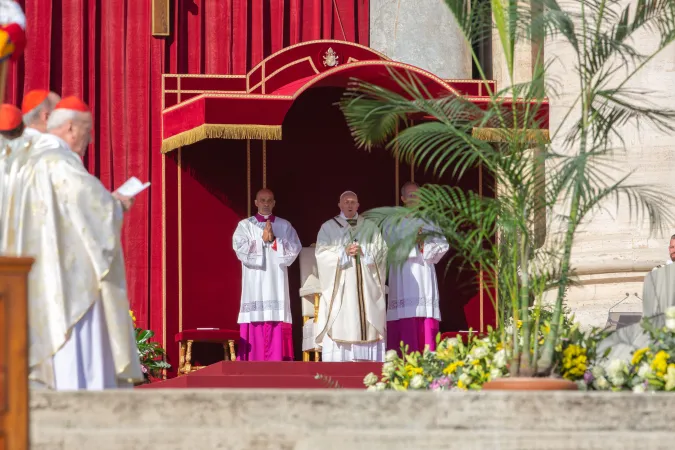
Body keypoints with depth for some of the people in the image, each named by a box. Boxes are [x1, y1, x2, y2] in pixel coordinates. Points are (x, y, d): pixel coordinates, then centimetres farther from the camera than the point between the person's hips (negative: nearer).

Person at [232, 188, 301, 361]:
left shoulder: (285, 226, 12)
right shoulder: (245, 225, 8)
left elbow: (295, 249, 0)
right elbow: (241, 249, -7)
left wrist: (274, 240, -11)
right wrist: (262, 240, -9)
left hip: (276, 285, 1)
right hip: (254, 286, -1)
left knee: (277, 331, -5)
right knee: (255, 333, -7)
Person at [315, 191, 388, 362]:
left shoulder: (370, 227, 15)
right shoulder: (328, 227, 10)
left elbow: (381, 252, 6)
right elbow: (322, 253, 0)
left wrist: (363, 252, -10)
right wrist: (343, 252, -13)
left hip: (365, 288, 2)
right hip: (339, 287, -2)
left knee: (366, 326, -5)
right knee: (339, 327, -10)